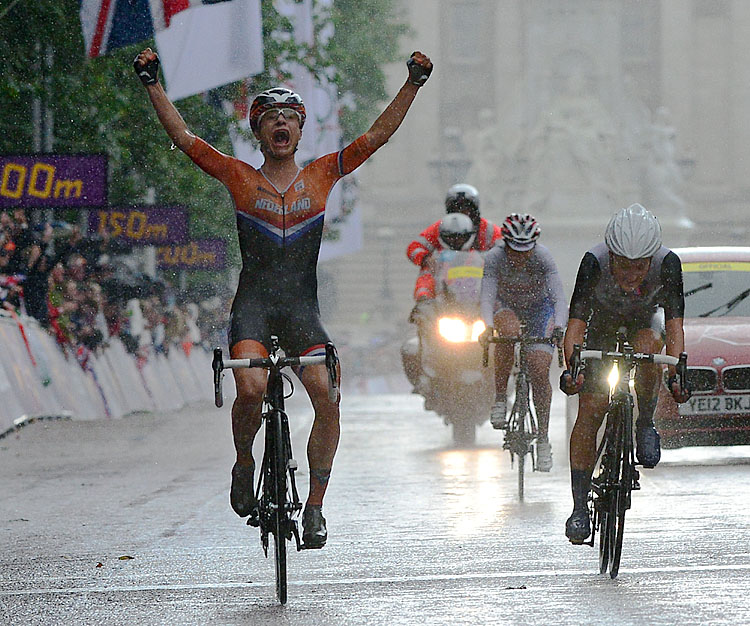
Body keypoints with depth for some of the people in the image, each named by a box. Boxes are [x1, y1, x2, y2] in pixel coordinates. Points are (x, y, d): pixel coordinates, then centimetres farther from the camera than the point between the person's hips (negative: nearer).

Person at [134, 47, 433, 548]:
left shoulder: (321, 176, 10)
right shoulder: (241, 178, 6)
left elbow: (378, 136, 6)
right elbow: (183, 137, 1)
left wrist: (413, 84, -2)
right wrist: (153, 84, -7)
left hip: (302, 309, 2)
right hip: (253, 305, -2)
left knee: (329, 399, -17)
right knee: (251, 390, -26)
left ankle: (315, 506, -3)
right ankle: (244, 464, 6)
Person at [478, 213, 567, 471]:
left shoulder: (543, 257, -28)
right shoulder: (494, 258, -27)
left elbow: (558, 297, -35)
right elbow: (487, 296, -35)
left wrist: (559, 325, -53)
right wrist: (488, 326, -53)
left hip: (539, 308, 0)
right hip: (506, 307, 0)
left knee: (539, 372, -13)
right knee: (509, 331, -36)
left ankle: (543, 439, -2)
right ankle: (500, 397, -22)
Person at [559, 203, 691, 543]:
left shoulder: (667, 263, -32)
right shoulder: (594, 262, -34)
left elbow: (674, 323, -33)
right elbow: (576, 323, -33)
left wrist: (676, 374, -46)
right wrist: (572, 368, -48)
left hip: (645, 321, 0)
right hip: (603, 326, 0)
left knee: (648, 347, -36)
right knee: (590, 411, -13)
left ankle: (645, 424, -11)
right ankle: (579, 507, -7)